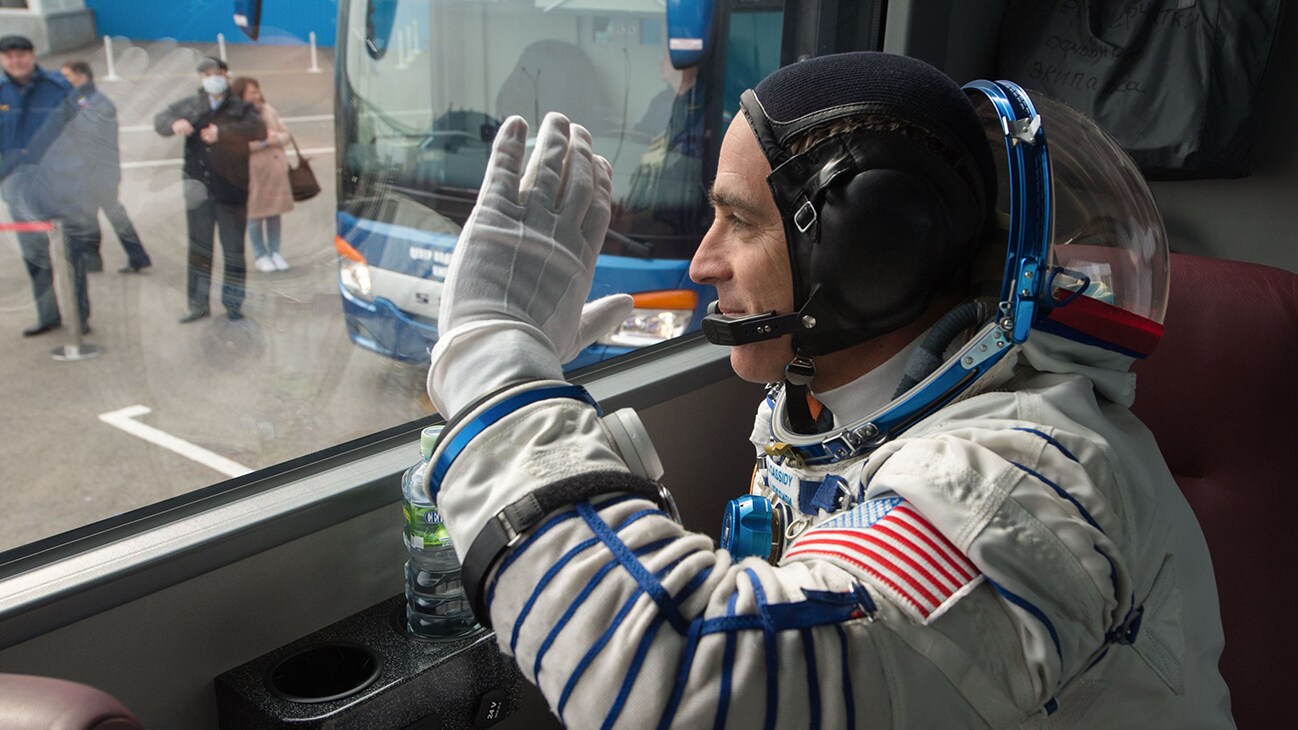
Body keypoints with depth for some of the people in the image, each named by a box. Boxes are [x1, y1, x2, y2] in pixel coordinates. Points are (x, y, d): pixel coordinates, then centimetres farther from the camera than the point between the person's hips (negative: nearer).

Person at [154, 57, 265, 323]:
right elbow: (160, 119, 10)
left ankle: (233, 304, 12)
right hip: (198, 188, 3)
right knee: (198, 247, 8)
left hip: (231, 190, -3)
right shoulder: (190, 106, 10)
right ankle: (198, 304, 16)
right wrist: (174, 124, -13)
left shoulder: (240, 108, 1)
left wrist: (223, 132, -28)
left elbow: (258, 130, -17)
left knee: (234, 249, 2)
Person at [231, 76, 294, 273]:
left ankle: (275, 253, 19)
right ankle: (260, 256, 11)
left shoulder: (268, 110, 11)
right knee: (255, 215, 1)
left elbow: (286, 133, 13)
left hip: (276, 170, 5)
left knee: (274, 214, 9)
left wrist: (276, 138, -8)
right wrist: (264, 141, -19)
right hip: (253, 172, -5)